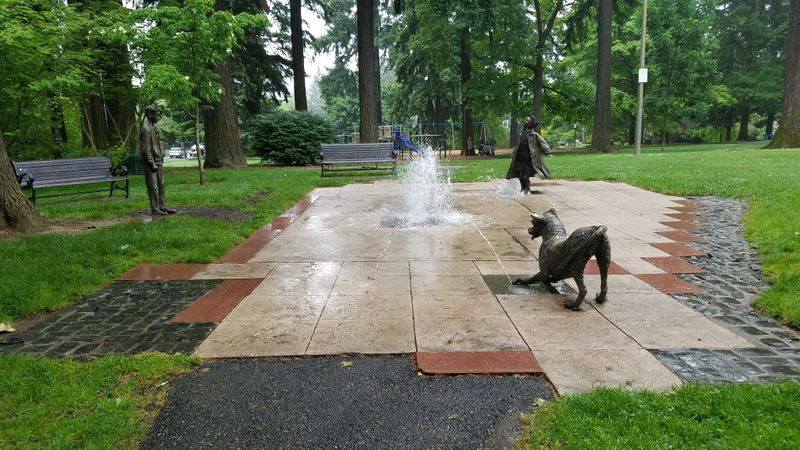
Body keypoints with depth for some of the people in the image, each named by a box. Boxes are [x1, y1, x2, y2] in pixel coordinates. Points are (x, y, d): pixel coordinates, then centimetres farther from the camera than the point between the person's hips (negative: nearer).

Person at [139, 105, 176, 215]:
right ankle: (154, 209, 0)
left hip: (158, 162, 10)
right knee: (153, 187, -4)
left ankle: (161, 206, 21)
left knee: (160, 185, 14)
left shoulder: (153, 127, 16)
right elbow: (146, 149, -19)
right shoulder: (146, 129, -15)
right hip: (152, 162, -10)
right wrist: (152, 163, -21)